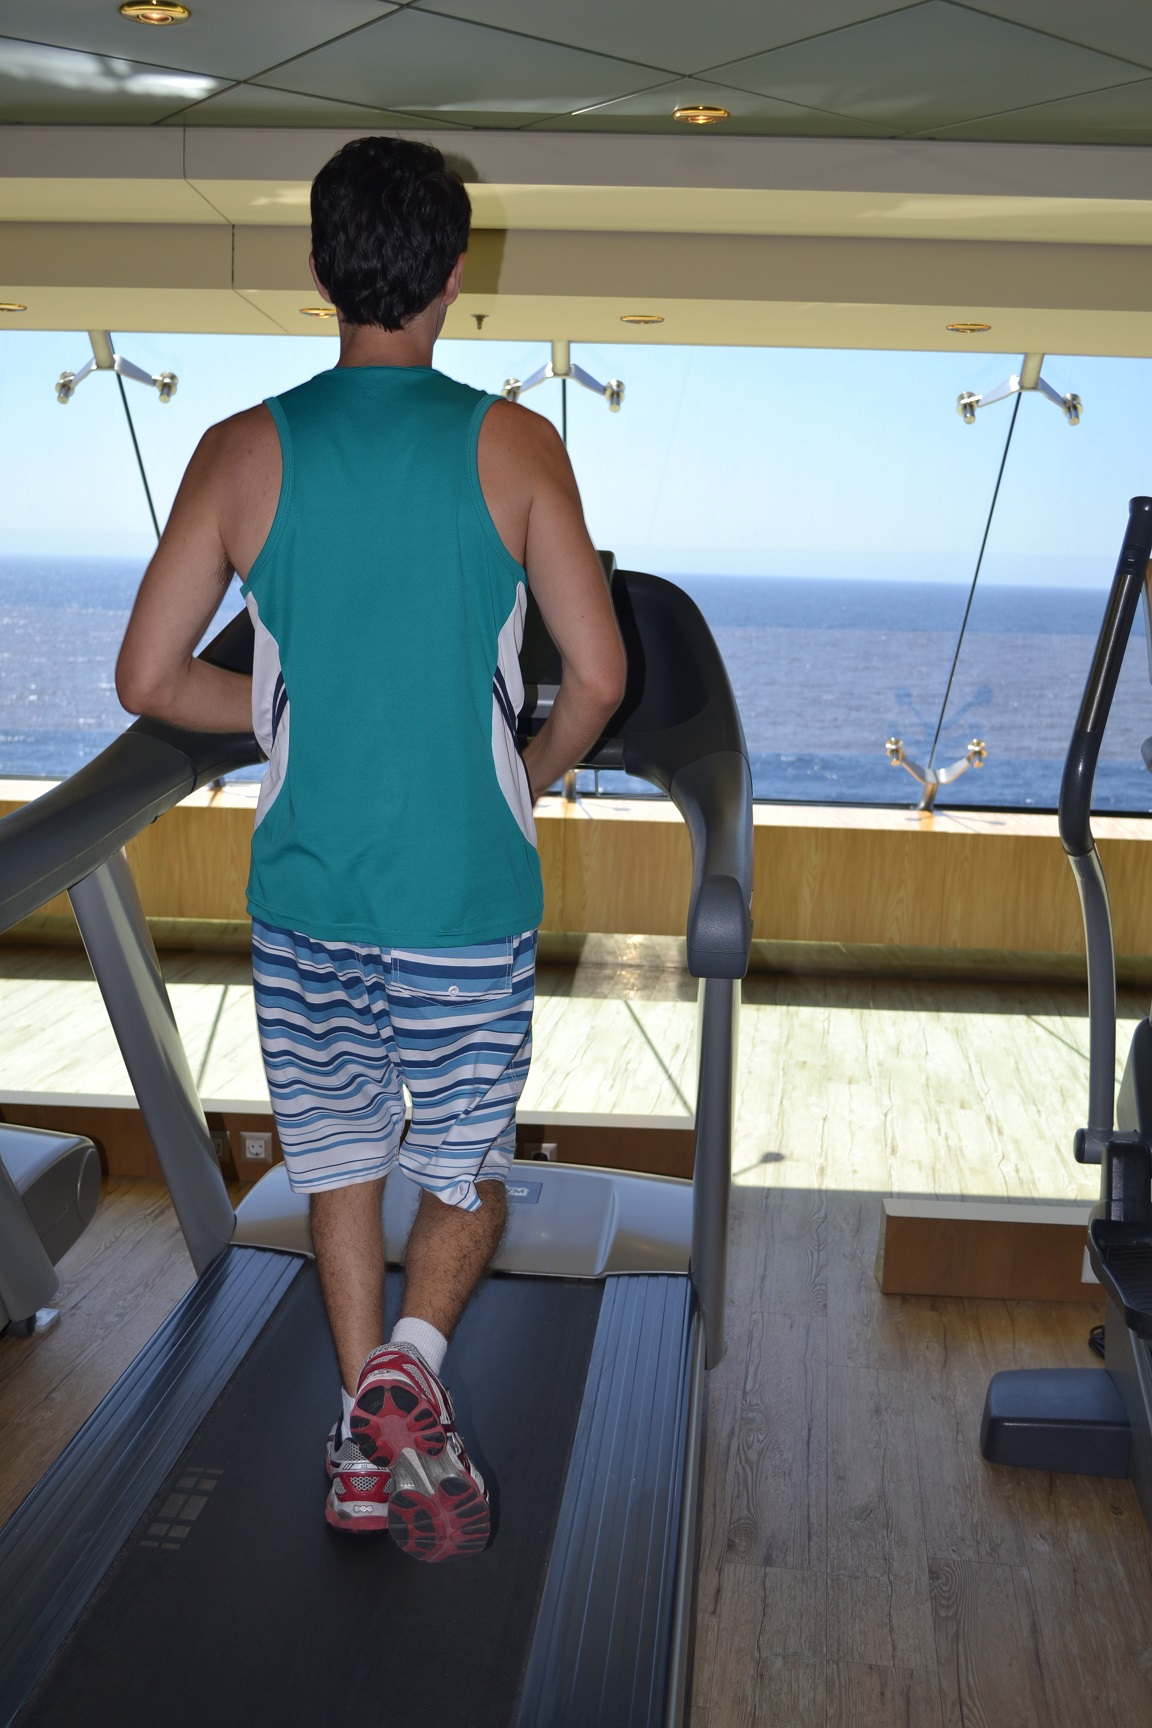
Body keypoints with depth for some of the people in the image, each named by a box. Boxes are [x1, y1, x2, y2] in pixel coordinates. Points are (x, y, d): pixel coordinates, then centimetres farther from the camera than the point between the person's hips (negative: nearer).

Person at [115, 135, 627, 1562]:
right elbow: (597, 676, -8)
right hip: (468, 885, -1)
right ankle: (410, 1360, -10)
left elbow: (148, 676, -2)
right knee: (469, 1168, 14)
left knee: (342, 1162, 16)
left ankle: (364, 1450, 21)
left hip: (306, 879, 2)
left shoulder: (246, 452, -3)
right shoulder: (513, 445, -6)